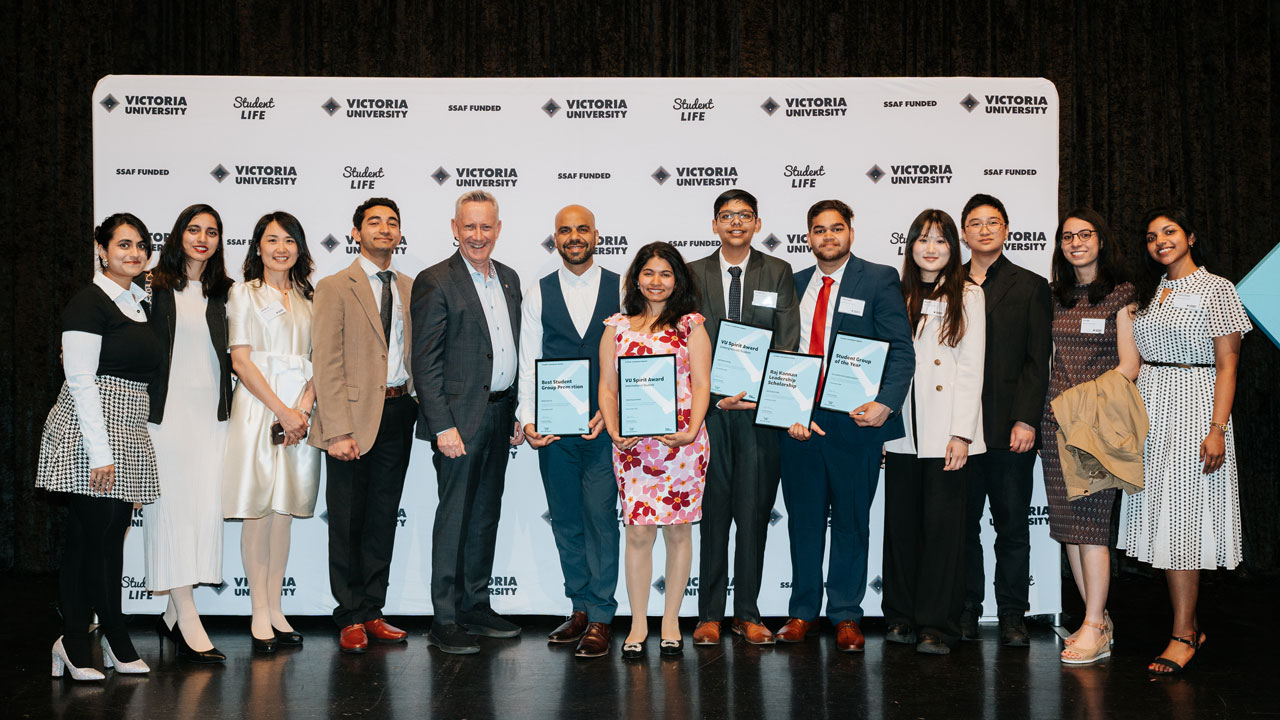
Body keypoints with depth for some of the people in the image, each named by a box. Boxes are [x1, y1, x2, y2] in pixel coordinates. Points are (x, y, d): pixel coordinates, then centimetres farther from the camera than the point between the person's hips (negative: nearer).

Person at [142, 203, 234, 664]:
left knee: (205, 505, 3)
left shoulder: (223, 293, 13)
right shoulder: (153, 286, 1)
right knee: (171, 507, -5)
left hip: (211, 412, 4)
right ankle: (188, 622, -3)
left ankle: (173, 614, 16)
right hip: (167, 410, -4)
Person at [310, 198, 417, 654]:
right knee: (347, 522, 3)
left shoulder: (410, 288, 12)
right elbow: (326, 363, -8)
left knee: (383, 519, 10)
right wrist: (337, 431, -15)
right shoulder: (335, 288, -2)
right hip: (354, 415, -4)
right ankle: (350, 619, 14)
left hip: (399, 412, 5)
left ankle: (372, 613, 21)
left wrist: (420, 404, 1)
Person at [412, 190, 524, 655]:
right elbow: (425, 363, -12)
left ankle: (476, 606, 25)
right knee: (455, 516, -2)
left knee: (486, 513, 14)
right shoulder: (435, 282, -8)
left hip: (500, 415, 7)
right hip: (459, 418, -7)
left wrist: (519, 412, 11)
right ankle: (444, 621, 7)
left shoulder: (509, 279, 13)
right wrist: (443, 425, -17)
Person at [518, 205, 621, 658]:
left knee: (601, 516, -5)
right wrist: (528, 419, -7)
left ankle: (600, 617, 5)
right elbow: (529, 363, 5)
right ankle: (580, 607, 23)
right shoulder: (538, 295, 7)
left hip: (606, 425, -2)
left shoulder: (620, 289, 4)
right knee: (566, 520, 10)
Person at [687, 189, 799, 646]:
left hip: (761, 407, 0)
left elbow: (788, 342, 3)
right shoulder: (693, 274, 9)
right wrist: (714, 397, -8)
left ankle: (747, 613, 12)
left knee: (754, 511, 2)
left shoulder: (778, 273, 9)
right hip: (707, 407, 0)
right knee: (711, 511, 0)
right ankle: (709, 615, 8)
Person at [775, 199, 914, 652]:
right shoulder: (794, 284, 13)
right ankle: (803, 611, 22)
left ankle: (846, 616, 17)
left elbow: (901, 350, -5)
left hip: (855, 422, -3)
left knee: (851, 520, 6)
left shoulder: (880, 280, 2)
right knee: (803, 519, 10)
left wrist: (886, 403, -19)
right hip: (797, 422, 3)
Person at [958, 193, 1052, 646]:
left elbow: (1038, 361, 1)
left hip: (1011, 428, -1)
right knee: (961, 524, 6)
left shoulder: (1031, 287, 7)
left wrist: (1026, 420, -9)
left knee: (1012, 526, 5)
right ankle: (966, 612, 16)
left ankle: (1012, 616, 14)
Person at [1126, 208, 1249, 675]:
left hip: (1193, 408, -6)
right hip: (1150, 409, 6)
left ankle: (1183, 636, -2)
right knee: (1164, 515, 5)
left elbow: (1227, 365, -8)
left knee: (1183, 517, -8)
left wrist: (1217, 428, -17)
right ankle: (1190, 625, 14)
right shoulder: (1151, 292, 16)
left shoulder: (1216, 289, -3)